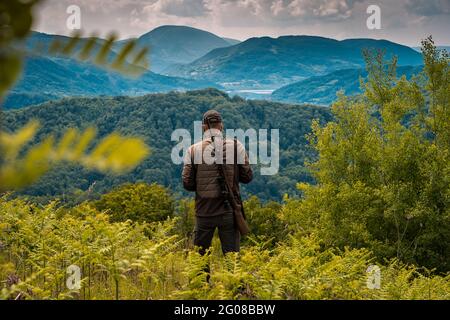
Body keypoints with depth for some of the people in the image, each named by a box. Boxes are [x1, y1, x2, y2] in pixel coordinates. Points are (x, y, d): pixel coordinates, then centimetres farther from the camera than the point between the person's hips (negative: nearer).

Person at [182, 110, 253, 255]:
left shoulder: (193, 150, -4)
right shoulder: (236, 146, -5)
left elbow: (187, 183, -3)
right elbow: (247, 176, -1)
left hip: (204, 212, 1)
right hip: (229, 210, 0)